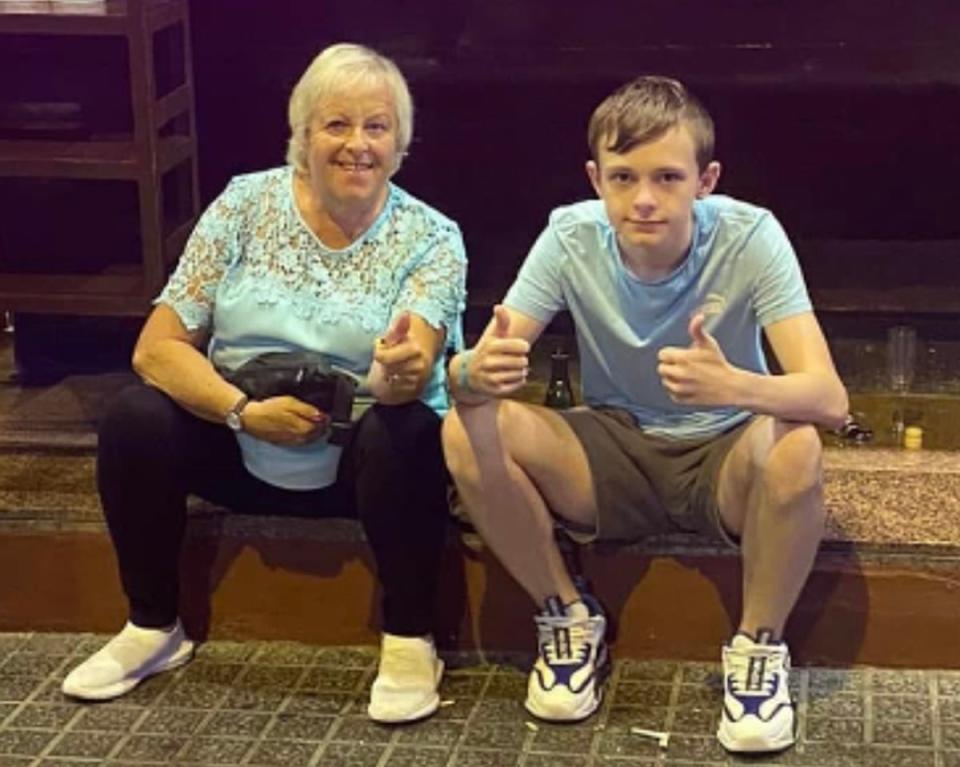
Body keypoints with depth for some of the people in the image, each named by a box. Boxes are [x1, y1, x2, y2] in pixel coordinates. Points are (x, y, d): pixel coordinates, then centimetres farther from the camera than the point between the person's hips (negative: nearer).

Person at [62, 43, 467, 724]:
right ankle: (153, 627, -2)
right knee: (136, 420, -23)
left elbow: (409, 377, -26)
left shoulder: (430, 238, -10)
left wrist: (401, 370, -50)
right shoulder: (245, 205, -6)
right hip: (244, 454, 2)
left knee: (405, 434, -34)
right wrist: (245, 412, -25)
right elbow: (158, 347, -10)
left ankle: (409, 642, -14)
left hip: (363, 463, -2)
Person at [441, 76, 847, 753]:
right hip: (614, 454, 2)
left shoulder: (749, 237, -22)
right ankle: (569, 619, -1)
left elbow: (829, 397, -30)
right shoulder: (571, 236, -16)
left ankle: (760, 645, -9)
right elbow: (468, 370, -18)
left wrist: (734, 386, -52)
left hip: (723, 457, -2)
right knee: (468, 432, -24)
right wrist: (476, 374, -44)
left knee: (794, 446, -36)